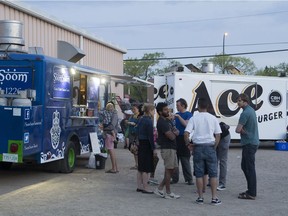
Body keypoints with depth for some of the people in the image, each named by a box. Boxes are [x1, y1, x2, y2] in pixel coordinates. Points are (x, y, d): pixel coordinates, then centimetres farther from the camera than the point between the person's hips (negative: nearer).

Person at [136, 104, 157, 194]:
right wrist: (154, 148, -15)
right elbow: (150, 136, -17)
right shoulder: (149, 121, -15)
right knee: (146, 168, -3)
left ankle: (139, 186, 19)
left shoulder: (141, 120, 11)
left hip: (140, 144, 9)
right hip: (147, 145, -9)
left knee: (140, 167, 13)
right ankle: (145, 188, 0)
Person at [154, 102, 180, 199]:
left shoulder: (167, 121, 17)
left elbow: (177, 131, 12)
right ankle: (168, 193, 6)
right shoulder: (161, 122, -16)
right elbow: (171, 136, -21)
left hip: (172, 148, 10)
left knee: (171, 169, 13)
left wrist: (174, 132, -11)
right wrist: (174, 133, 0)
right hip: (167, 148, -10)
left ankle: (159, 188, 19)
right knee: (168, 170, -2)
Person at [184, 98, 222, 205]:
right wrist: (214, 146, 12)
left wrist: (188, 144, 6)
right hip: (210, 147, 0)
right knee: (213, 174, 5)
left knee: (199, 174, 7)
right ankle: (214, 198, 3)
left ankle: (200, 197, 10)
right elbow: (218, 135, 2)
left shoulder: (194, 118, -2)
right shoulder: (213, 118, 2)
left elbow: (186, 133, -10)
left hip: (198, 147, 0)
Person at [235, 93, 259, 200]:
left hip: (249, 143, -10)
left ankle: (251, 193, 1)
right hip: (251, 142, 10)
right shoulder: (251, 110, 14)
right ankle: (251, 190, 23)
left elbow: (238, 130, -20)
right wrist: (244, 130, -3)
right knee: (244, 166, 16)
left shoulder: (245, 113, -18)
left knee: (250, 168, -5)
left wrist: (243, 131, -1)